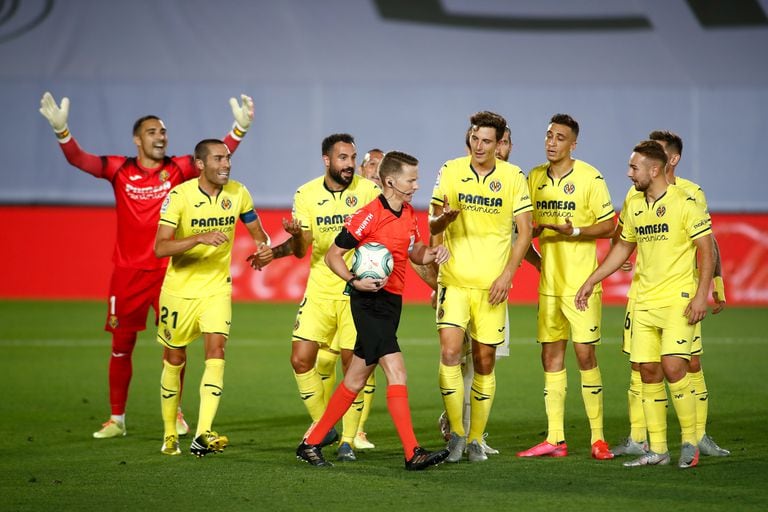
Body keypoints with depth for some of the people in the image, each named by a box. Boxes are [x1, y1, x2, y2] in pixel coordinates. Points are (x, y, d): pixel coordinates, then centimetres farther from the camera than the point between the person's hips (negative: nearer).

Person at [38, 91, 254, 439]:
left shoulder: (178, 169, 1)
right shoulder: (119, 170, 1)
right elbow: (79, 159, -9)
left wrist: (240, 128, -23)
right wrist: (61, 129, -25)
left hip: (169, 271, 0)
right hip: (128, 271, 0)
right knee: (121, 347, 5)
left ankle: (174, 414, 16)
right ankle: (116, 419, 14)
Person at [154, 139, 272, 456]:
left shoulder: (237, 193, -4)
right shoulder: (179, 196, -17)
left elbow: (257, 231, 12)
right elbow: (160, 248, -25)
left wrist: (264, 248, -11)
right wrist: (200, 238, -38)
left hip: (217, 289, 2)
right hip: (179, 289, -2)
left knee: (216, 351, -17)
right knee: (174, 360, 9)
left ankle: (203, 435, -24)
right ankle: (170, 434, 27)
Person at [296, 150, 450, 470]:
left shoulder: (408, 214, 11)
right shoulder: (369, 215, -13)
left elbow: (414, 253, 26)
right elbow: (333, 256, -8)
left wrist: (432, 253, 4)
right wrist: (354, 281, -23)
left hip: (392, 301, 9)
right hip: (370, 301, -9)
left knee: (356, 379, 12)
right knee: (396, 372, -16)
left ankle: (311, 444, 20)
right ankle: (412, 453, -18)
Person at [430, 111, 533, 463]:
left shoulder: (513, 177, 0)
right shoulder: (450, 171, 1)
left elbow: (525, 230, 2)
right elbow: (432, 226, 2)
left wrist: (507, 275, -9)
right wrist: (444, 217, -22)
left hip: (492, 285, 0)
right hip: (454, 279, 0)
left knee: (485, 361, 4)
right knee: (450, 351, -15)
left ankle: (475, 439, 15)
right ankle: (455, 432, -4)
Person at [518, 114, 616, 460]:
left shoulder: (590, 177, -7)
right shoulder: (535, 178, 9)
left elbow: (608, 226, -6)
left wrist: (573, 230, -20)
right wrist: (533, 256, 0)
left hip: (581, 283, -5)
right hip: (549, 283, 5)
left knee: (585, 354, -7)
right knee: (551, 356, 5)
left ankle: (598, 438, -1)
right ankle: (554, 439, 10)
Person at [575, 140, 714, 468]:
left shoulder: (684, 203, -9)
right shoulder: (632, 206, 10)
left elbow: (706, 250, -8)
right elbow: (624, 247, 23)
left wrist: (701, 294, -17)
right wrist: (591, 281, 21)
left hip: (678, 300, -6)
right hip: (644, 302, 6)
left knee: (673, 367, -16)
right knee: (648, 371, 3)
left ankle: (690, 442, -1)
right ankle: (657, 450, 9)